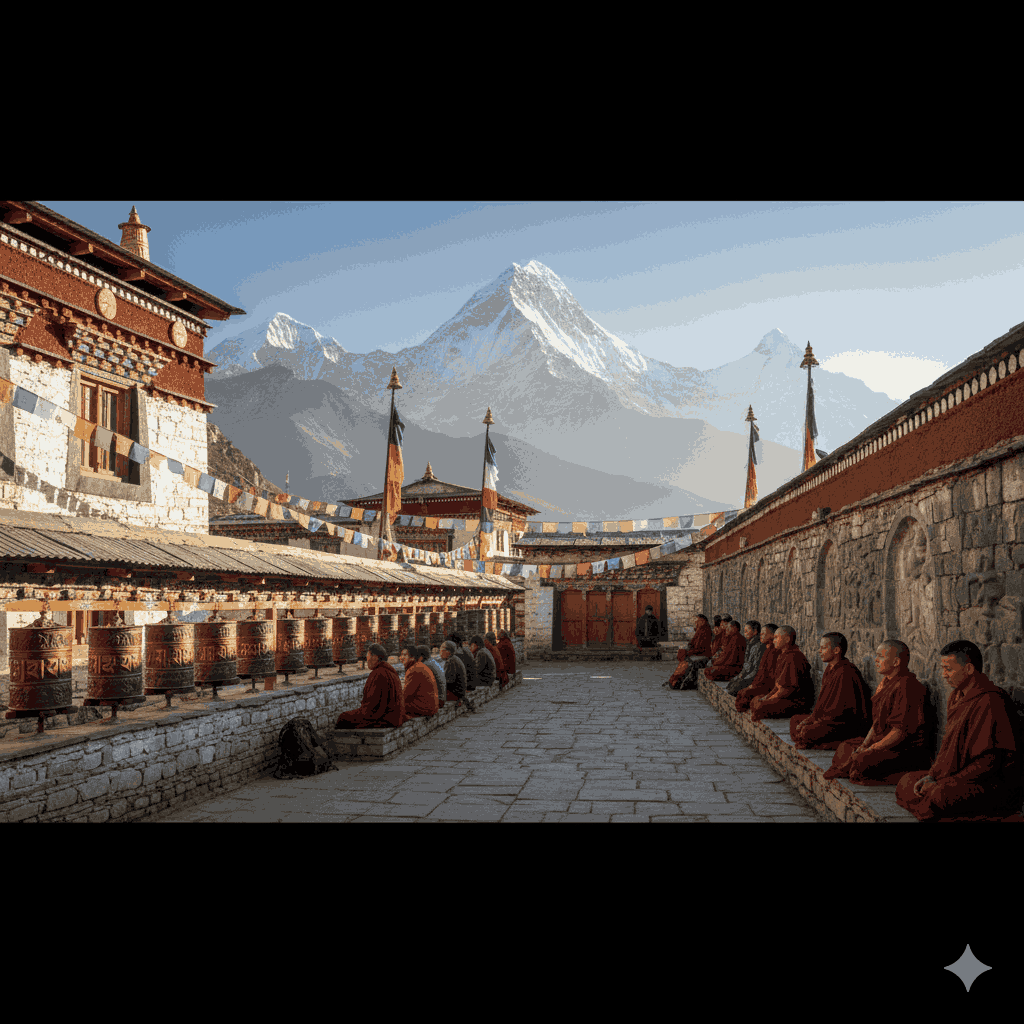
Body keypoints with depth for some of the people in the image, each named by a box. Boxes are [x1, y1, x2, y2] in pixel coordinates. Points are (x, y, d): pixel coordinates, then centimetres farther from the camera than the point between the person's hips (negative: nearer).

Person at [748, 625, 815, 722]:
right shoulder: (784, 655, 13)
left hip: (797, 701, -11)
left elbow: (788, 688, -24)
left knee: (759, 708, -22)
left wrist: (769, 699, -14)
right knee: (755, 701, 11)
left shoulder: (793, 658, -22)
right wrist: (768, 696, 6)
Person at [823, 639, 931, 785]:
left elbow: (901, 732, -23)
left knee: (861, 762, -27)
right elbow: (877, 722, 17)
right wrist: (864, 744, 2)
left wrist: (870, 750, -18)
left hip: (908, 752, -10)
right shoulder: (885, 683, 14)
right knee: (845, 747, 7)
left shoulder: (906, 687, -20)